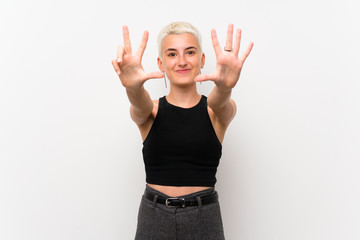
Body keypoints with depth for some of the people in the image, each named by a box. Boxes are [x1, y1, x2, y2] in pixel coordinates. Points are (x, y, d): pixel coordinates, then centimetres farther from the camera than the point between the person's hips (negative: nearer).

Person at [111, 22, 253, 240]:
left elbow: (219, 102, -24)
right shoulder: (149, 111, 0)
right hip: (154, 220, 1)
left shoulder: (217, 112, -1)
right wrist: (133, 86, -45)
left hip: (204, 221, 0)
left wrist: (225, 86, -47)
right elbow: (140, 104, -22)